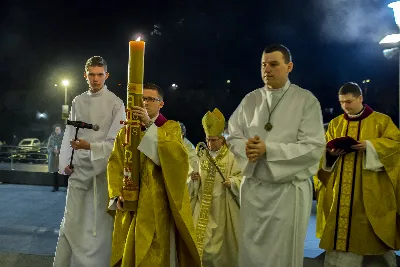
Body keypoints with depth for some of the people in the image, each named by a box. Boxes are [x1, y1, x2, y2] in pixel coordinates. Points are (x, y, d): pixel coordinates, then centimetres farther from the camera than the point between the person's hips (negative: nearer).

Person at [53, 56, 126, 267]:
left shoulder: (115, 103, -3)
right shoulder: (77, 101, 11)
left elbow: (116, 140, -9)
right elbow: (69, 134, 12)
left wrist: (89, 146, -22)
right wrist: (65, 163, 4)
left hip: (103, 167, -3)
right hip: (78, 168, 4)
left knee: (101, 219, 2)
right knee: (71, 219, 4)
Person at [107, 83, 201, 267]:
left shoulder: (172, 127, 5)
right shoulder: (125, 131, 14)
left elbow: (177, 156, -16)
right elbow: (115, 166, 6)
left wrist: (149, 126, -21)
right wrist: (117, 195, -9)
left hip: (159, 203, -3)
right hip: (130, 202, 3)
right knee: (129, 252, 7)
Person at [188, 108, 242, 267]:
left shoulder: (230, 157, -5)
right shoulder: (202, 157, 8)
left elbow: (241, 177, -6)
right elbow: (196, 182, 13)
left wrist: (231, 182, -26)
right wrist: (194, 179, -9)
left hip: (222, 204, -3)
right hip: (203, 203, 3)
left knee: (221, 236, 5)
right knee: (200, 236, 0)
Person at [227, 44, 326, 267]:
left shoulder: (306, 100, -6)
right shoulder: (250, 100, 7)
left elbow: (314, 148, -14)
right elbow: (233, 137, 10)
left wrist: (268, 149, -21)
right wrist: (246, 148, -14)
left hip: (289, 189, -4)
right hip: (253, 187, 4)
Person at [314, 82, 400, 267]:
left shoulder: (381, 120, 2)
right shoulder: (335, 123, 12)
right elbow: (324, 149, 13)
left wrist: (369, 145, -18)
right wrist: (331, 153, -11)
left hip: (370, 187, -3)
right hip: (340, 186, 3)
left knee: (366, 227, -1)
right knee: (340, 223, 3)